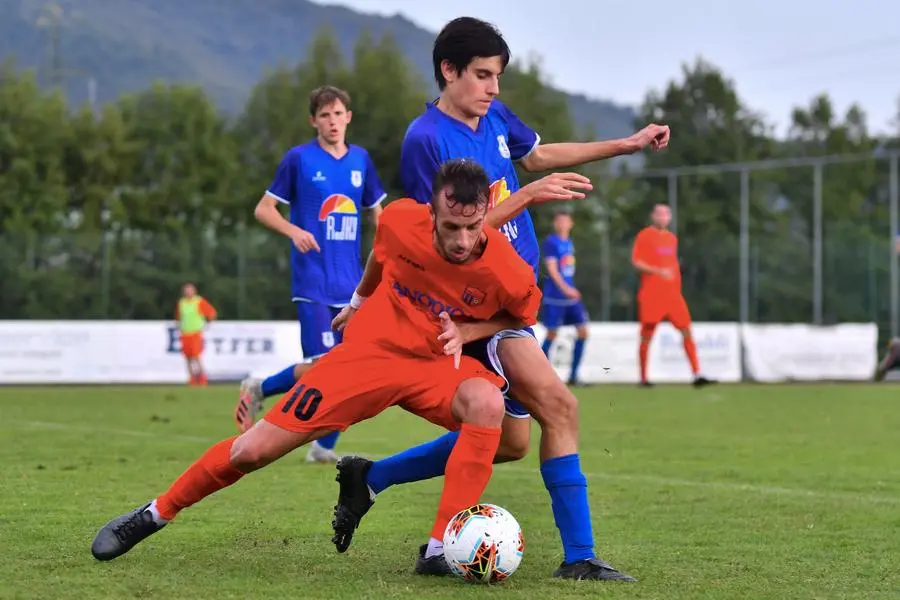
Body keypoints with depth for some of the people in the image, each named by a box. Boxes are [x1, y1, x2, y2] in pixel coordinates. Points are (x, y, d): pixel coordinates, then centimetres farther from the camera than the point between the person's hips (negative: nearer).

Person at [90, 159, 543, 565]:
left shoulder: (507, 272, -26)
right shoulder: (401, 220, -21)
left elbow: (521, 316, 0)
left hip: (436, 364, -1)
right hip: (369, 348, 1)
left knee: (488, 403, -36)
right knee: (254, 450, -3)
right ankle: (156, 514, 22)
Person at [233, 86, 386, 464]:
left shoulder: (360, 160, 10)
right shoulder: (299, 159, -3)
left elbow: (375, 211, 22)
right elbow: (263, 209, -1)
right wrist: (294, 231, -19)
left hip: (352, 286, 5)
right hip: (314, 283, -5)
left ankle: (325, 447, 13)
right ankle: (258, 390, 11)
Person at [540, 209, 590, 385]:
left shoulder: (569, 242, 13)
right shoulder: (551, 242, -9)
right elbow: (551, 268, -16)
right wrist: (565, 288, -26)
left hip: (571, 294, 7)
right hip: (554, 296, -7)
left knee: (582, 331, 0)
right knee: (552, 334, -2)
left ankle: (573, 375, 6)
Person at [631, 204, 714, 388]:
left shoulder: (672, 238, 16)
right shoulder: (644, 236, -2)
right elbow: (636, 262, -10)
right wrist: (658, 271, -22)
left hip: (672, 294, 5)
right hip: (651, 295, -5)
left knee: (687, 330, -5)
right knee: (647, 335, 0)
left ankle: (697, 375, -7)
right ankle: (643, 378, 9)